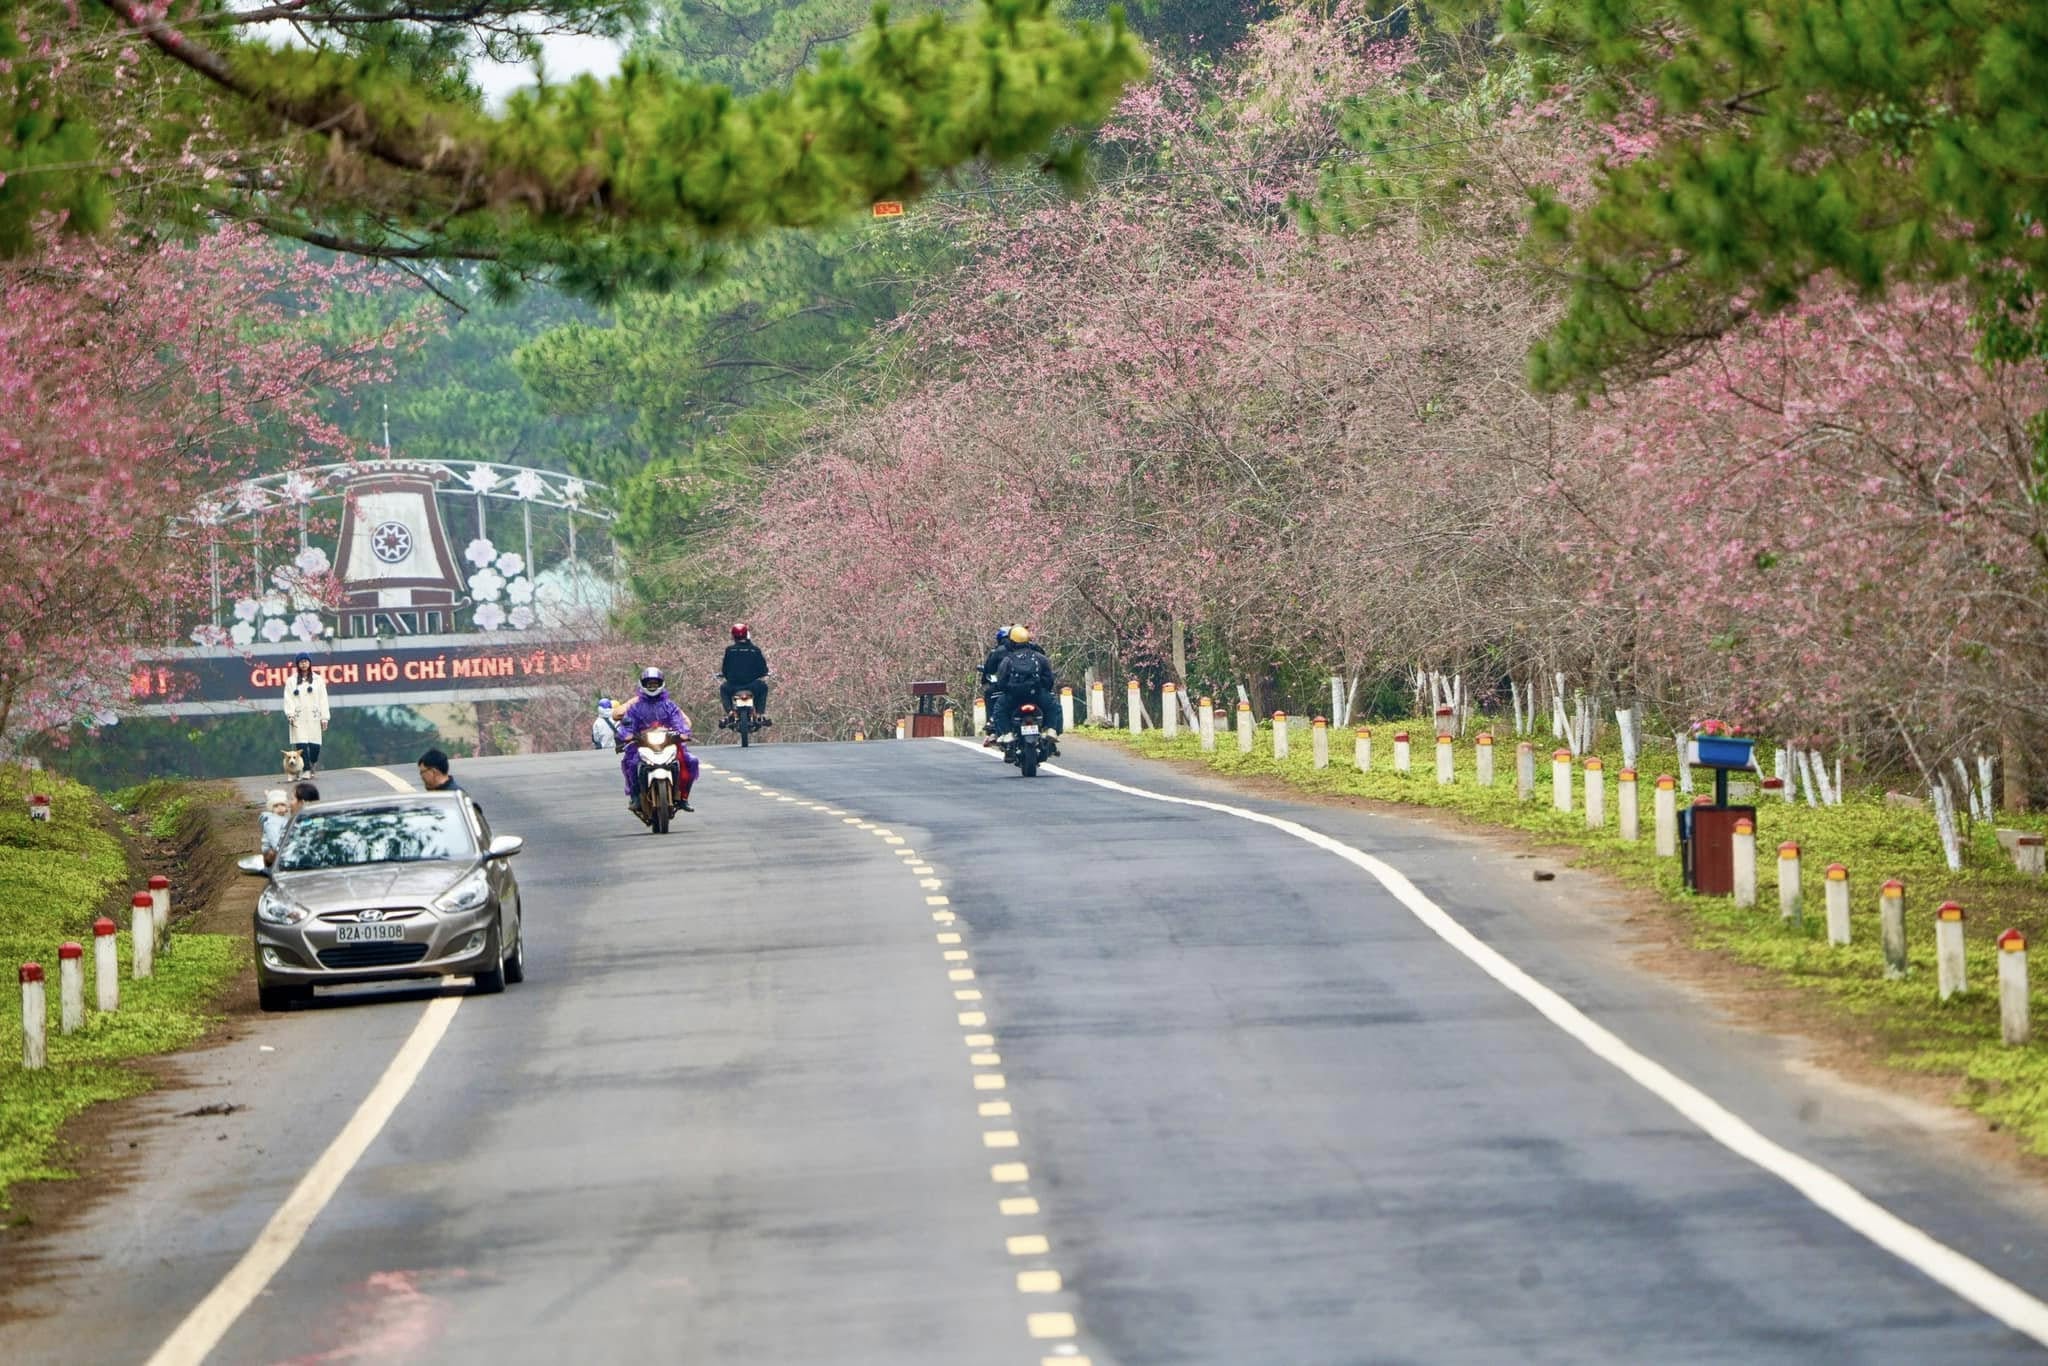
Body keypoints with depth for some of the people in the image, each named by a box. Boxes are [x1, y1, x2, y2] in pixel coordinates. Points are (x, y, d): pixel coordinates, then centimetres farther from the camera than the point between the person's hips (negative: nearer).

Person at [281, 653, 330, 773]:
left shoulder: (318, 680, 11)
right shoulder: (291, 681, 9)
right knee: (301, 745, -11)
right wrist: (290, 714, -12)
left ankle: (311, 765, 21)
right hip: (298, 718, -1)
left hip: (314, 717, 1)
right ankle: (306, 770, -9)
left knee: (315, 745, -3)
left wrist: (324, 718, 2)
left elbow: (323, 699, 8)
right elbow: (288, 699, 2)